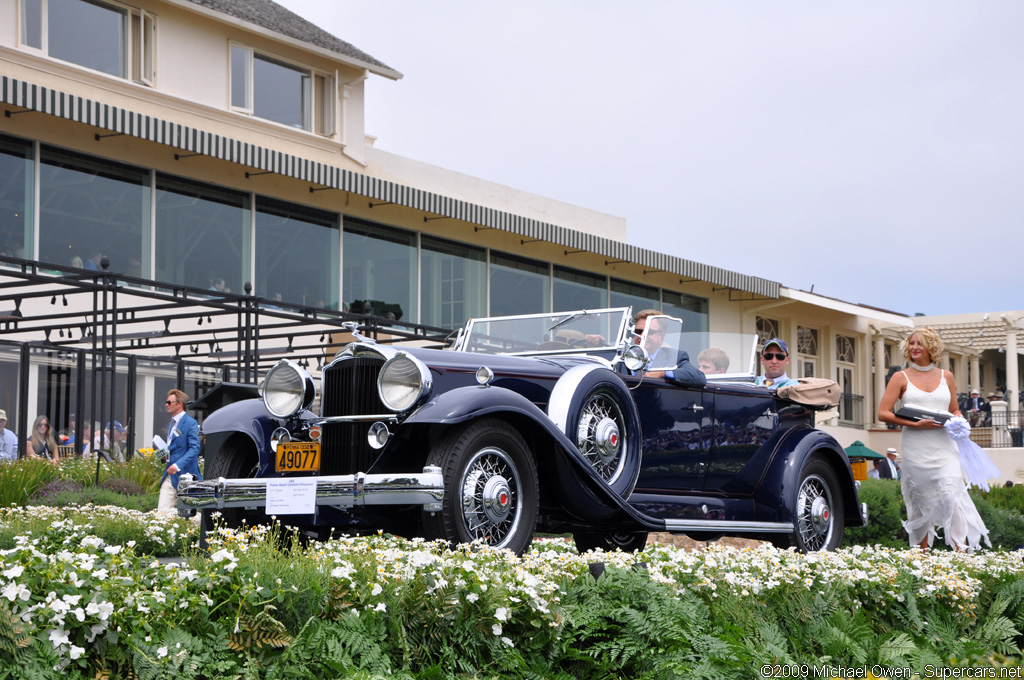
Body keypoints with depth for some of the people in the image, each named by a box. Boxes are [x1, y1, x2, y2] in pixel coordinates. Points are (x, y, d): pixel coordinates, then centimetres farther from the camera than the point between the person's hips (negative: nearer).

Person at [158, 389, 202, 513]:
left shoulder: (191, 423, -10)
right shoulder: (171, 424, 18)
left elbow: (194, 449, -18)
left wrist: (178, 465, -27)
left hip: (184, 474, -8)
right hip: (169, 474, 8)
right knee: (163, 510, -4)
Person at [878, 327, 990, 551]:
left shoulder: (946, 377, 13)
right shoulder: (901, 378, 5)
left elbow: (955, 410, 22)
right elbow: (883, 413, -3)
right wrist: (915, 424, -13)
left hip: (944, 447, 1)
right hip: (916, 450, -1)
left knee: (952, 496, -14)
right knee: (920, 503, 4)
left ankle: (962, 552, -15)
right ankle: (922, 554, 18)